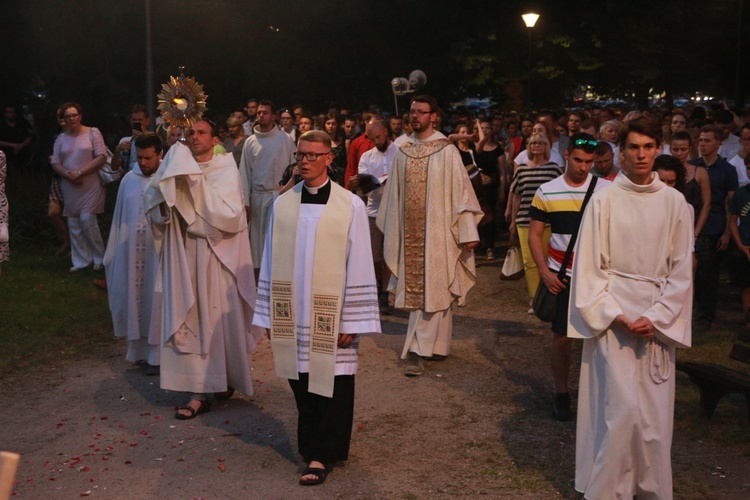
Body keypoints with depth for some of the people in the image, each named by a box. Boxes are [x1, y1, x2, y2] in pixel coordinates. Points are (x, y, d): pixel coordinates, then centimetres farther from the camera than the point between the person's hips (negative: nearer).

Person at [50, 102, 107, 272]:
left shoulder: (92, 133, -2)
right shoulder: (61, 139, 10)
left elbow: (101, 157, -10)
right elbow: (55, 163, 8)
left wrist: (80, 172, -15)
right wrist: (67, 174, -13)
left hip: (90, 185, -4)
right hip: (70, 187, 4)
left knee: (87, 220, -13)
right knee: (73, 224, 5)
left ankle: (99, 257, 5)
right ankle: (81, 261, 15)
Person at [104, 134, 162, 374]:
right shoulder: (129, 179, 4)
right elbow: (120, 217, 9)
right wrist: (113, 252, 10)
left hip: (160, 251, -4)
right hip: (133, 251, 4)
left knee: (157, 300, 3)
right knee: (135, 296, 10)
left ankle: (157, 354, 11)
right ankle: (139, 348, 25)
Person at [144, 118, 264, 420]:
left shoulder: (225, 169, -4)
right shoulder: (179, 168, 6)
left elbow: (229, 213, -18)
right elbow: (152, 204, -1)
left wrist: (197, 185, -17)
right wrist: (169, 186, -19)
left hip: (217, 256, -3)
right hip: (184, 257, 3)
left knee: (221, 317, 6)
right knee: (190, 319, 2)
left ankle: (227, 377, 29)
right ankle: (198, 392, 9)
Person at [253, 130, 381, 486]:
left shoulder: (350, 206, -6)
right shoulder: (282, 205, 4)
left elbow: (359, 267, -5)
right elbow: (271, 263, 8)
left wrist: (352, 322, -8)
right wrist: (271, 316, 6)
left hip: (331, 316, -3)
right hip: (293, 316, 3)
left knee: (331, 385, 1)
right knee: (302, 383, 10)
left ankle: (322, 455, 15)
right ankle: (314, 448, 28)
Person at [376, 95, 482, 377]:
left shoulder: (446, 151, -6)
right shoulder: (403, 152, 9)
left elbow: (460, 191, -9)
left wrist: (468, 233, -13)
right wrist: (389, 228, 14)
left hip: (436, 232, -5)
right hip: (409, 232, 5)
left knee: (430, 289, -5)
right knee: (416, 289, 9)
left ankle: (417, 351, -5)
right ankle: (439, 346, 21)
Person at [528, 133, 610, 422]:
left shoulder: (607, 190, -3)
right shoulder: (547, 192, 0)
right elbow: (535, 235, 3)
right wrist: (544, 271, -7)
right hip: (561, 277, 1)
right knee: (561, 336, 4)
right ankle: (561, 394, 19)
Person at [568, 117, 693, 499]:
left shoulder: (674, 203, 3)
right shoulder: (604, 200, -3)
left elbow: (681, 270, 4)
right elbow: (589, 266, -2)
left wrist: (656, 318, -7)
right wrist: (614, 315, -11)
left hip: (657, 319, 3)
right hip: (611, 315, -2)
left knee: (654, 411, 5)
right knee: (622, 407, -7)